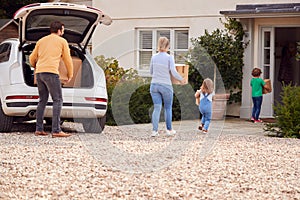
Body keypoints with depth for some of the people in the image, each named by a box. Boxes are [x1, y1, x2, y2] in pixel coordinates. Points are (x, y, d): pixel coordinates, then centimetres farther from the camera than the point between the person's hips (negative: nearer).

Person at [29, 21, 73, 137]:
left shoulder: (41, 41, 21)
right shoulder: (62, 41, 8)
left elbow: (32, 58, 26)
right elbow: (67, 60, 11)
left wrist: (35, 66, 48)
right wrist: (70, 74, 25)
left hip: (39, 73, 6)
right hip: (51, 72, -6)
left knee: (42, 100, 13)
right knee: (58, 100, -6)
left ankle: (39, 129, 8)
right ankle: (56, 130, -15)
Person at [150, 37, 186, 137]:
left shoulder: (154, 57, 3)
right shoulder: (169, 57, -9)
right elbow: (173, 72, -15)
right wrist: (181, 79, 0)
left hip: (154, 85, 3)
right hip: (166, 85, -3)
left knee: (157, 108, 3)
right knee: (168, 108, 13)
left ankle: (154, 130, -7)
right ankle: (169, 130, 22)